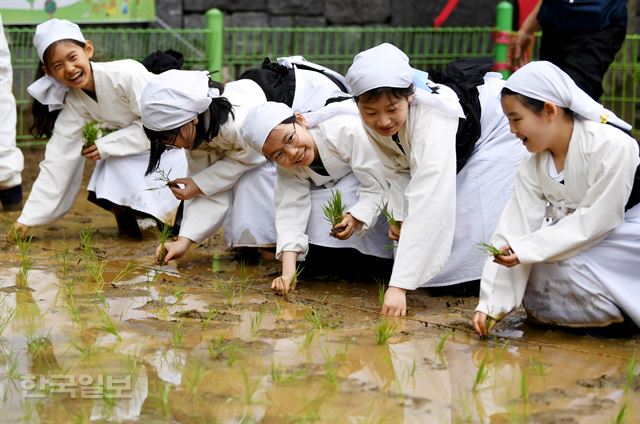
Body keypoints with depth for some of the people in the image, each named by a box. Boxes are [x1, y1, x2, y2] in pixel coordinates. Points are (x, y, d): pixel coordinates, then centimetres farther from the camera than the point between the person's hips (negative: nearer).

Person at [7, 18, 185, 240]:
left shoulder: (127, 74, -30)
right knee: (109, 195, -18)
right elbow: (58, 160, -10)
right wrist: (28, 218, -14)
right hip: (135, 146, 5)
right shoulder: (72, 104, -11)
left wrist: (106, 146, -23)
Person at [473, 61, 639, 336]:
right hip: (578, 237, 6)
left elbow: (597, 219, -24)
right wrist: (490, 303, -17)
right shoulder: (533, 167, -7)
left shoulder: (612, 146, -26)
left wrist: (527, 249, -26)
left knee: (564, 268, -30)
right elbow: (512, 233, -10)